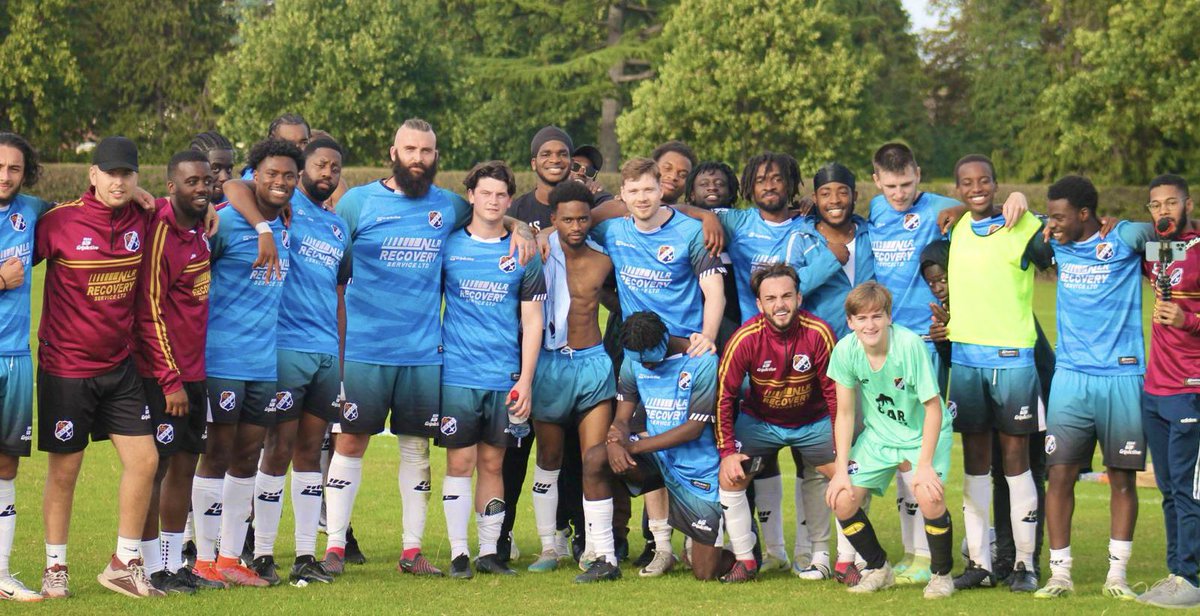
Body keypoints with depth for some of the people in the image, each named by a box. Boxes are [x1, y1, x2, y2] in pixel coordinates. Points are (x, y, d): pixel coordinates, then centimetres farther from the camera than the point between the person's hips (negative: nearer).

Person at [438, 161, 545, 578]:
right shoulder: (448, 246, 4)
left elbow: (532, 320, 6)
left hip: (505, 378, 1)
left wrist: (525, 380, -1)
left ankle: (489, 552, 13)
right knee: (460, 462, -2)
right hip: (457, 373, -1)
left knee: (492, 463, 7)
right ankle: (458, 554, 3)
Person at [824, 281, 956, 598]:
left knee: (929, 496, -28)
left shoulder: (909, 344, -28)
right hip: (879, 435, 4)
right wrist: (841, 469, -10)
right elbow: (845, 413, -5)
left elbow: (933, 407, -21)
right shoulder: (845, 351, -16)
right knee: (841, 500, -9)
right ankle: (878, 569, 17)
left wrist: (925, 464, -23)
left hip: (924, 433, -4)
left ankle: (941, 574, -1)